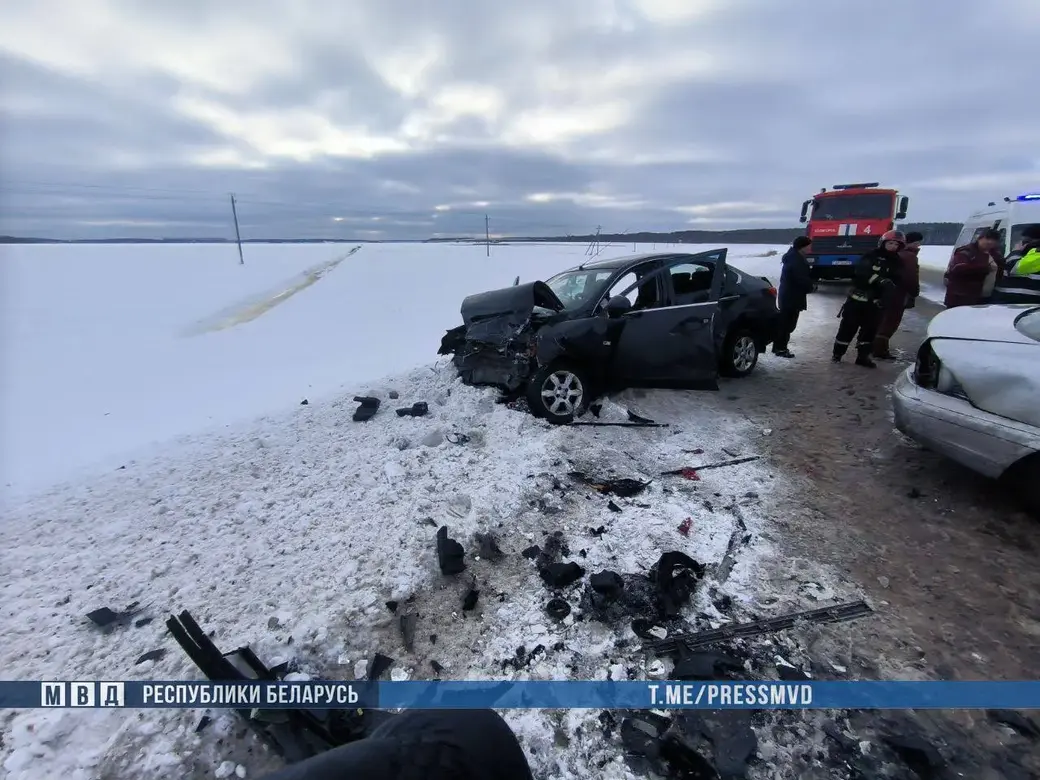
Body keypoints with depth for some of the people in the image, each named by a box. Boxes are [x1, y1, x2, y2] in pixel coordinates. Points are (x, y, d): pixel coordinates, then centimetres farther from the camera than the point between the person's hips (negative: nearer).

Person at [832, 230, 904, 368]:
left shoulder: (896, 263, 10)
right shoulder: (871, 256, -3)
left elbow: (896, 284, 3)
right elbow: (861, 271, -21)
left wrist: (884, 298, -17)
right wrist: (880, 280, -32)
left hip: (875, 302, 5)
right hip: (857, 298, -4)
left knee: (870, 329, 7)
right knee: (848, 326, -2)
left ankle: (863, 356, 16)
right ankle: (837, 353, 9)